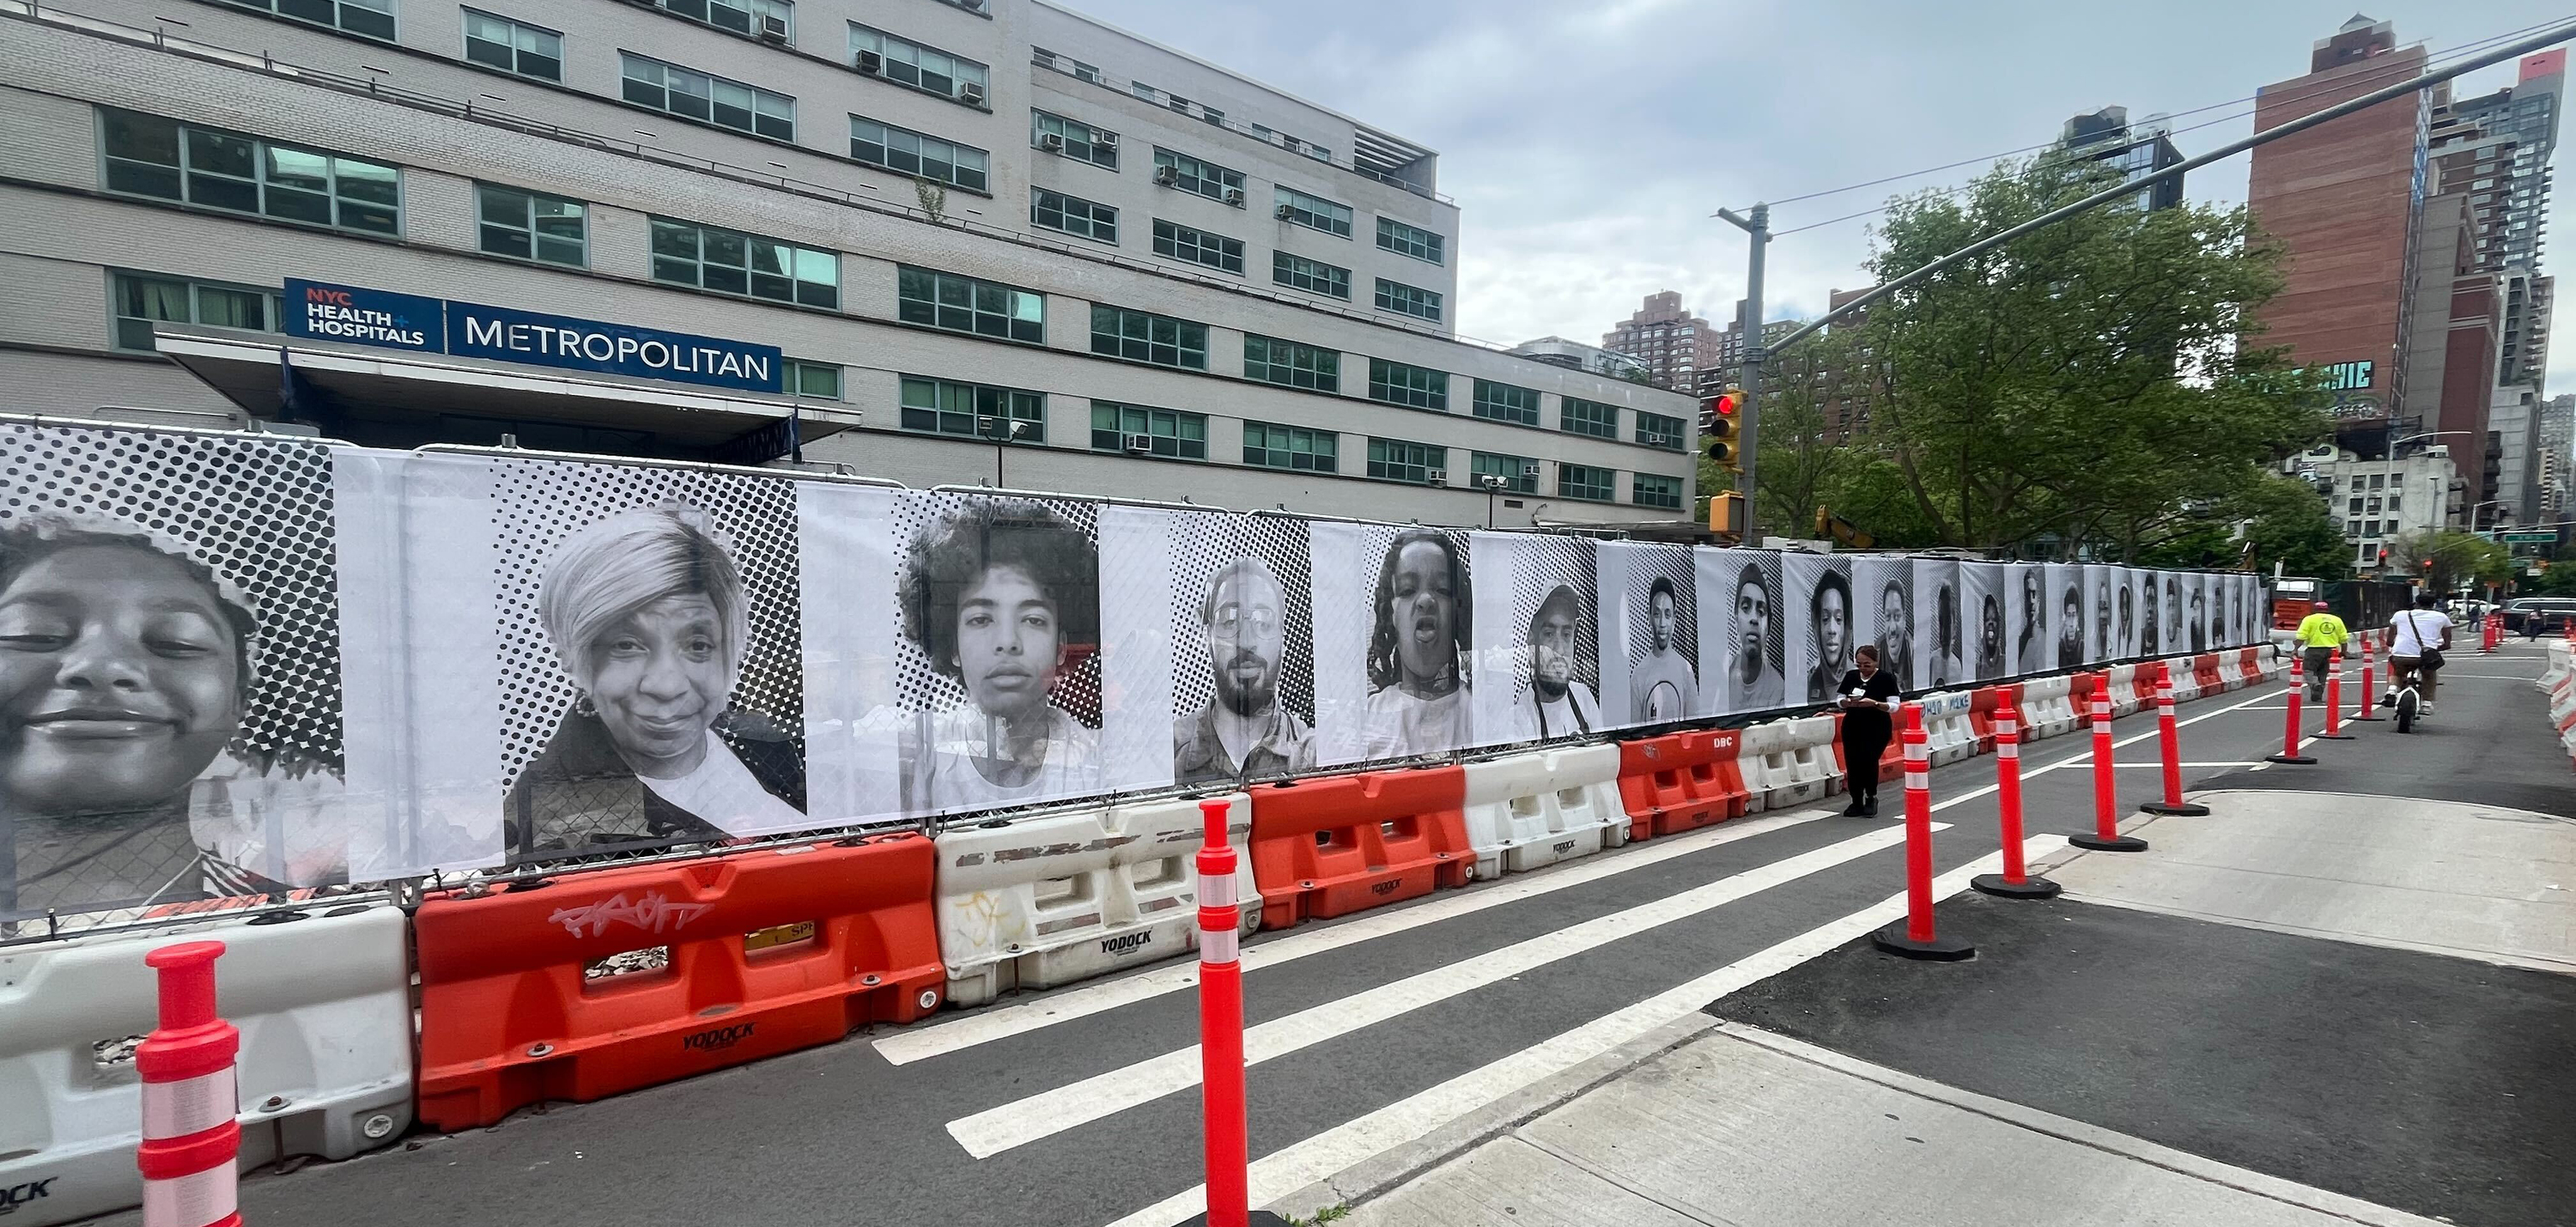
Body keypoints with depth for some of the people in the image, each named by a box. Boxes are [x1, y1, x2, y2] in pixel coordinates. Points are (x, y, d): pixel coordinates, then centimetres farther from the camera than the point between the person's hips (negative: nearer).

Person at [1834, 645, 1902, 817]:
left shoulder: (1886, 678, -6)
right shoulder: (1850, 676, 5)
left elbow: (1894, 705, -9)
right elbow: (1839, 700, 8)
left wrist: (1874, 703, -25)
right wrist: (1848, 702, -14)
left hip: (1877, 728, -4)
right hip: (1852, 727, 4)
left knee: (1868, 760, -15)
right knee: (1852, 764, -1)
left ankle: (1871, 798, 9)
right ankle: (1857, 803, 11)